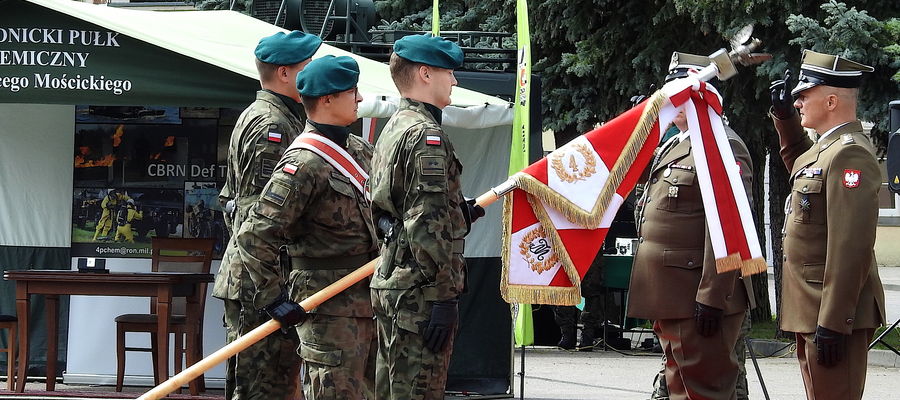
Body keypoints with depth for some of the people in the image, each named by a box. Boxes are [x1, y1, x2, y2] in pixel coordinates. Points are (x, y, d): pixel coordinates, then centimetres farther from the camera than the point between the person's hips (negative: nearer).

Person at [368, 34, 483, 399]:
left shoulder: (393, 129, 18)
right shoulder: (426, 135, -14)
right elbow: (426, 225, -21)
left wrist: (457, 210, 17)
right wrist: (444, 297, -20)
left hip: (388, 284, 10)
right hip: (419, 293, -10)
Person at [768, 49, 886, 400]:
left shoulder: (850, 154, -19)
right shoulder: (827, 148, 12)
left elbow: (851, 249, -25)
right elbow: (801, 165, 40)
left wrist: (832, 324, -26)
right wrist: (784, 116, 25)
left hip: (835, 314, -10)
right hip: (811, 312, 10)